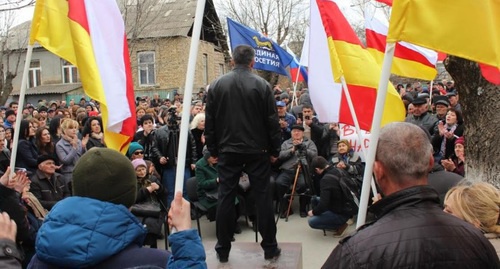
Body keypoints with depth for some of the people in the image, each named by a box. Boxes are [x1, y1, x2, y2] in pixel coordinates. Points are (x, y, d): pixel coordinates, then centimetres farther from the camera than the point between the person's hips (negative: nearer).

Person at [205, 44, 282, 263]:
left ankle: (223, 249, 15)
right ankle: (269, 247, 15)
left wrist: (213, 149, 12)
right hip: (257, 151, -1)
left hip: (228, 151, 2)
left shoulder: (216, 85, 1)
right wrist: (274, 150, 4)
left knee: (226, 198, 8)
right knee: (263, 196, 7)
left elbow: (209, 121, 4)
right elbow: (272, 121, -5)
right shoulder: (261, 85, -5)